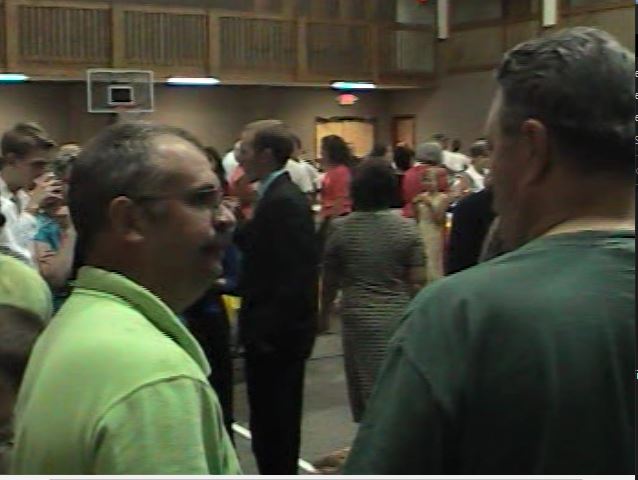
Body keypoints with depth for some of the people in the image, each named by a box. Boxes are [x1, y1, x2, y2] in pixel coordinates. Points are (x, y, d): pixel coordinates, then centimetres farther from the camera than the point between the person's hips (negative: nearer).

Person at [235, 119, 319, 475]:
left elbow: (294, 278, -24)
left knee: (274, 424, 1)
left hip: (276, 336, -10)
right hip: (275, 331, 10)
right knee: (275, 423, 19)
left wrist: (267, 332, -21)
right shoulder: (278, 195, 12)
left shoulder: (284, 202, -19)